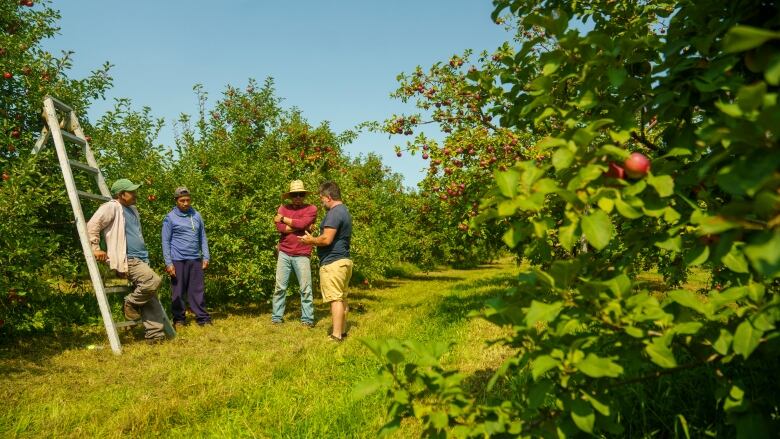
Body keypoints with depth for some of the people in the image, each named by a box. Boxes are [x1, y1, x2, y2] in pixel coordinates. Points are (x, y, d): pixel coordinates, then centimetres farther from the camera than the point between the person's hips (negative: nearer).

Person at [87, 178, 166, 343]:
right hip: (126, 260, -9)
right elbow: (92, 225, -14)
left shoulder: (132, 209, 21)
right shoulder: (112, 207, -6)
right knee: (153, 281, -28)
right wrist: (95, 248, -16)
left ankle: (154, 333, 7)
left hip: (141, 259, 9)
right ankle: (131, 303, -3)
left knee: (151, 298, 4)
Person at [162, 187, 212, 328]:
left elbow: (202, 237, 14)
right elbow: (166, 241, -2)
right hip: (178, 260, -3)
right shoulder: (170, 218, -1)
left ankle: (203, 318, 8)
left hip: (195, 259, 3)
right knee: (178, 291, 3)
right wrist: (168, 263, -8)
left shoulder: (196, 216, 10)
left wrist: (206, 257, 7)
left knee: (198, 290, 4)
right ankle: (179, 319, 14)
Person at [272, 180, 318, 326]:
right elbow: (280, 228, -7)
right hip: (284, 254, 2)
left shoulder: (311, 209, 1)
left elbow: (301, 223, -16)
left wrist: (283, 218, -4)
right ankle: (276, 317, 12)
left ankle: (307, 319, 7)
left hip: (302, 255, -2)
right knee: (280, 287, 4)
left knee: (306, 288, 0)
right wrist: (298, 226, -11)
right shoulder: (283, 208, 8)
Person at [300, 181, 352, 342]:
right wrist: (316, 239, 21)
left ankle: (336, 335, -6)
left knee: (335, 298, -8)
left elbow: (326, 239, -23)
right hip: (344, 260, 10)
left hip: (333, 262, -10)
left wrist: (311, 240, -6)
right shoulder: (345, 211, 17)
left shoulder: (334, 213, -16)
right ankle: (342, 330, 22)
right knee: (342, 298, 14)